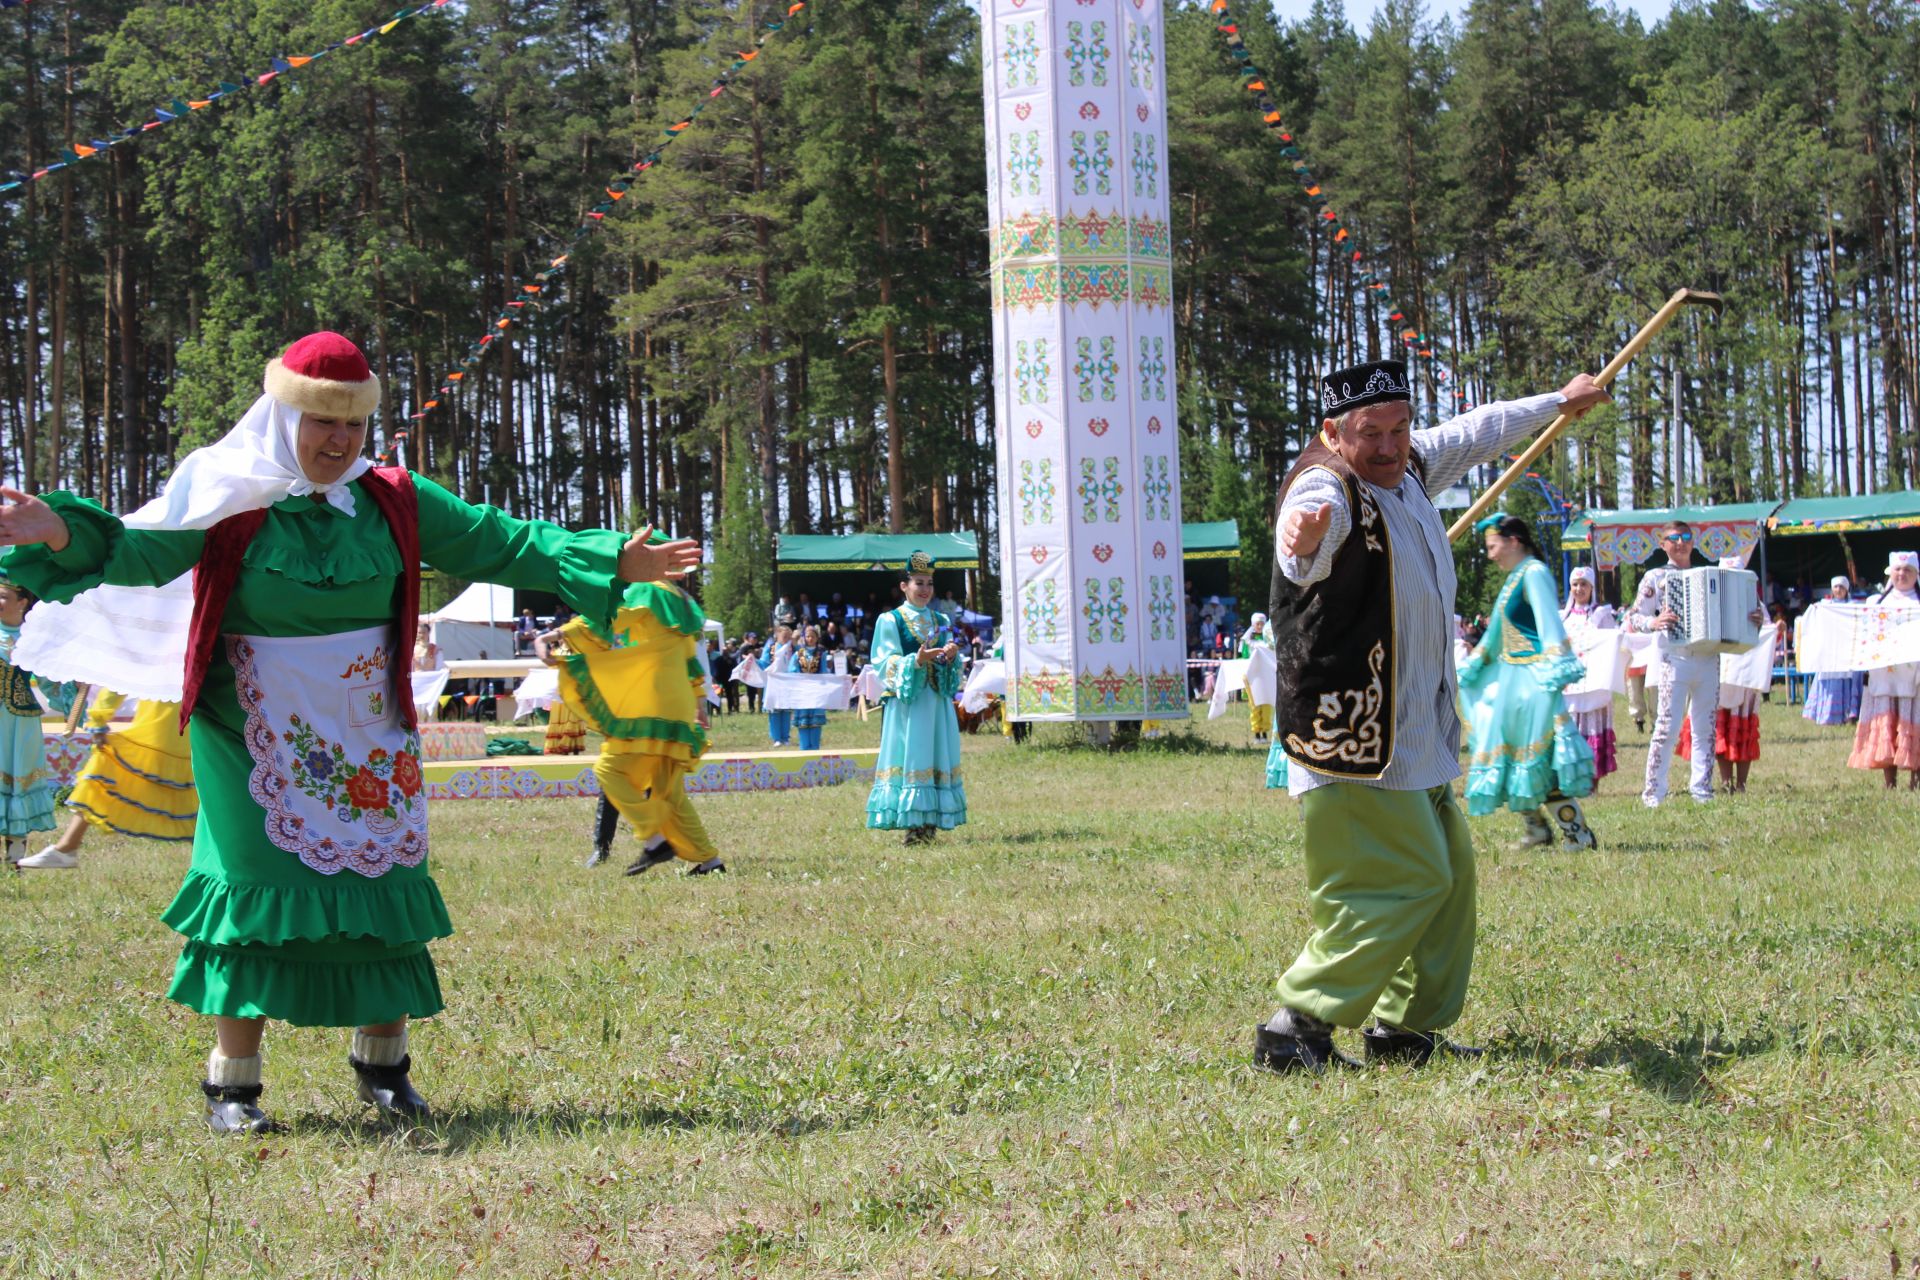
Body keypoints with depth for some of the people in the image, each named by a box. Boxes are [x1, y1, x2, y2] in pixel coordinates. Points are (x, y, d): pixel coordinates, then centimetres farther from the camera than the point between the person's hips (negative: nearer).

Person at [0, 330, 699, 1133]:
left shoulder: (390, 501, 3)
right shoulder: (226, 500, -7)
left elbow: (499, 544, 6)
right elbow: (138, 551, -19)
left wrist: (614, 563, 1)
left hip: (367, 738, 4)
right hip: (259, 739, -4)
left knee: (383, 880, 4)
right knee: (257, 887, -5)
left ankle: (382, 1063, 19)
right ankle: (232, 1079, 3)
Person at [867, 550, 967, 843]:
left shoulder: (941, 621, 15)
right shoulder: (890, 621, 0)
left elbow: (950, 664, 14)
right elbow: (886, 663, -7)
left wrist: (952, 656, -9)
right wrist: (916, 660, -23)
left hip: (937, 701, 5)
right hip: (905, 702, -5)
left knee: (938, 758, 2)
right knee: (908, 759, -9)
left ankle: (929, 821, 6)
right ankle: (912, 823, -9)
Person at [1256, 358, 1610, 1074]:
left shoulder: (1411, 466, 6)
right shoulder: (1328, 487, -22)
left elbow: (1476, 433, 27)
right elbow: (1312, 519, -49)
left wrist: (1558, 402, 41)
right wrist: (1304, 536, -73)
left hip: (1416, 737, 10)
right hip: (1352, 742, -10)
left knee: (1449, 873, 16)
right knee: (1408, 879, -15)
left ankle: (1407, 1027, 26)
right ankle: (1296, 1029, -13)